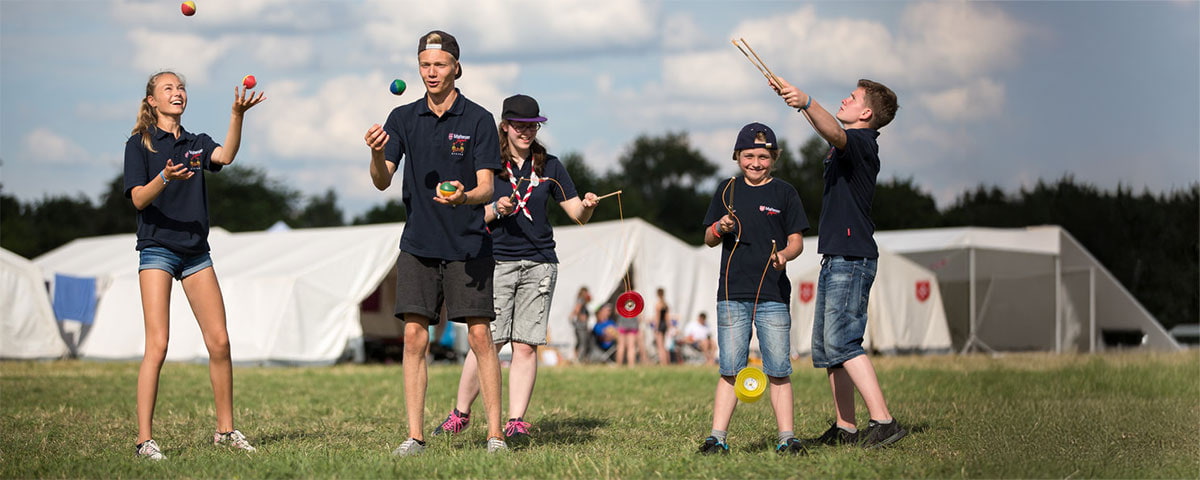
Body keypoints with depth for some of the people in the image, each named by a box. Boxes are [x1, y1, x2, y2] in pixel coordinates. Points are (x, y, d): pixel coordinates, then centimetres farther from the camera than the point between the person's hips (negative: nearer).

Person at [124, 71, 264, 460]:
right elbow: (139, 198, -9)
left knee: (219, 341, 1)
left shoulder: (196, 143, 13)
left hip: (196, 251, 5)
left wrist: (238, 115, -27)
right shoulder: (140, 144, 1)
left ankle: (225, 429, 14)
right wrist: (164, 178, -29)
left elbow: (225, 156, -10)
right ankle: (144, 440, -12)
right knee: (157, 345, -13)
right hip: (157, 249, -5)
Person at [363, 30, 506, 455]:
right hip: (418, 244, 2)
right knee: (414, 336, -3)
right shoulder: (403, 119, 6)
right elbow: (382, 181, 0)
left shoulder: (478, 120, -2)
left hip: (468, 245, -2)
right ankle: (414, 436, 1)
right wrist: (377, 154, -21)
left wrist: (464, 196, -28)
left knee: (479, 336, -5)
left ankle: (495, 434, -1)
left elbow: (486, 188, -6)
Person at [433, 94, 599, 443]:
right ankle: (460, 414, 7)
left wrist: (587, 206, -11)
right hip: (496, 261, -2)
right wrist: (495, 210, -14)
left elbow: (577, 214, 11)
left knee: (526, 345, -3)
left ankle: (516, 422, 0)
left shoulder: (549, 166, 11)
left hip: (539, 264, 2)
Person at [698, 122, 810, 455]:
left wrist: (785, 254, -18)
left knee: (778, 370, -2)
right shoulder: (727, 190, 12)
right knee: (731, 370, 1)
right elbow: (709, 239, 15)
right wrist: (719, 229, -7)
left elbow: (797, 240, 3)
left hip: (773, 293, -2)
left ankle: (786, 437, 2)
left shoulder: (784, 193, 5)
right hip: (733, 293, 2)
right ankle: (717, 437, 1)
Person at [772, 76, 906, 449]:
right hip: (835, 258, 11)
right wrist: (795, 97, 46)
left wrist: (807, 102, -50)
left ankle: (884, 421, -24)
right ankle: (845, 428, 14)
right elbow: (830, 133, 41)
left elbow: (834, 132, -34)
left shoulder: (862, 142, -11)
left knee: (841, 341, -19)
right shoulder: (848, 144, 18)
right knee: (825, 346, 11)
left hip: (851, 259, -11)